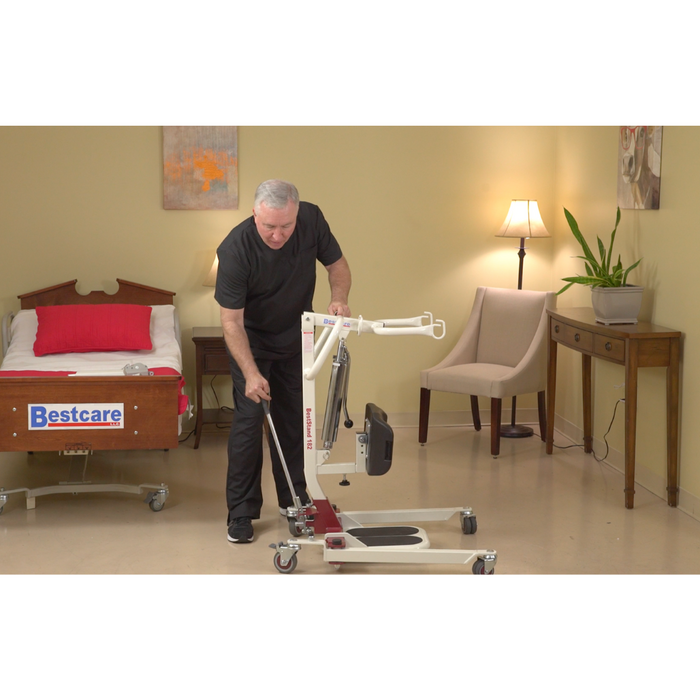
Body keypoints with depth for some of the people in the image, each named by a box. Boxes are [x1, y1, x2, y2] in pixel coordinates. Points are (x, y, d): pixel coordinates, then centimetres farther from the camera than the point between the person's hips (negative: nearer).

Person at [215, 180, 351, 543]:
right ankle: (241, 511, 2)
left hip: (296, 336, 4)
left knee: (294, 418, 9)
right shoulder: (235, 249, -32)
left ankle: (294, 499, 23)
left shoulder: (311, 219, -22)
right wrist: (251, 373, -35)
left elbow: (337, 264, -6)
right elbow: (232, 320, -27)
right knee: (248, 418, -8)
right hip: (251, 339, -4)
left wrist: (338, 299, -26)